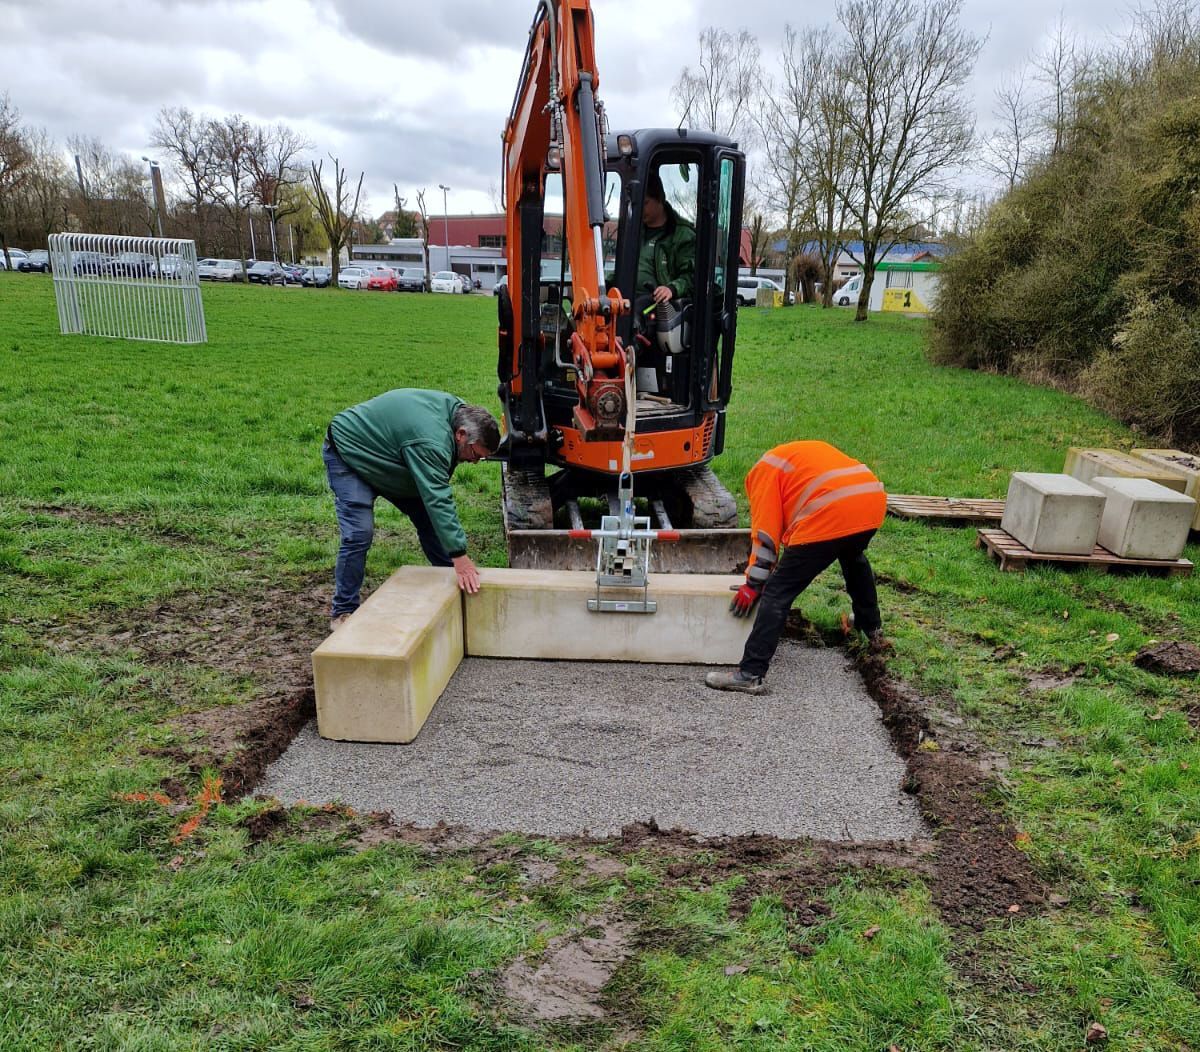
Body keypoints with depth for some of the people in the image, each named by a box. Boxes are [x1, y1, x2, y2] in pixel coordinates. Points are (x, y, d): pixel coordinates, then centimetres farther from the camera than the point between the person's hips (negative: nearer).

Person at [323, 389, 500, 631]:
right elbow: (438, 499, -43)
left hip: (381, 456, 9)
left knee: (427, 517, 5)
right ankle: (343, 611, -5)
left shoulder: (457, 409, -9)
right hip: (347, 452, -9)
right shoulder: (430, 442, -38)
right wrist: (459, 556, -44)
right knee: (359, 534, -19)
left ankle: (454, 583, 16)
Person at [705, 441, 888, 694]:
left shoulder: (764, 468, 13)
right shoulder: (809, 452, 36)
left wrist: (753, 584, 8)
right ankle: (872, 628, 53)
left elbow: (766, 530, 4)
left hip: (831, 516, -8)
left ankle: (750, 674, -6)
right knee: (854, 559, 39)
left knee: (778, 592, -2)